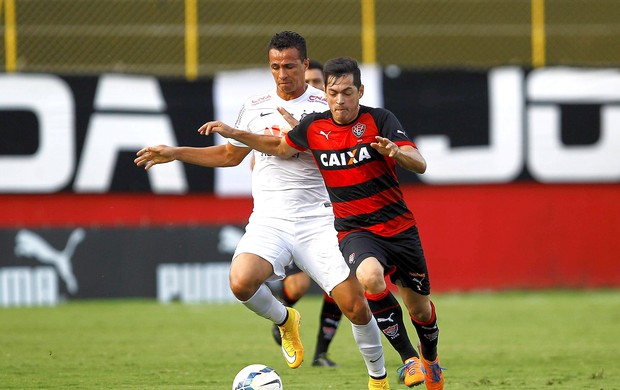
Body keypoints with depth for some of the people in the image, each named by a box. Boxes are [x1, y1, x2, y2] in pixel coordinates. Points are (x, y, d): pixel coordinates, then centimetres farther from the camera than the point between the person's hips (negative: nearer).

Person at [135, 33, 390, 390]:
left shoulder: (325, 107, 1)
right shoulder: (255, 107, 12)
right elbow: (230, 155, 27)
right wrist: (174, 153, 22)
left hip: (317, 222, -2)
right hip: (269, 222, 2)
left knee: (356, 306, -9)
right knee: (241, 282, -27)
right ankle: (285, 321, 6)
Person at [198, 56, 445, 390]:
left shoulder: (379, 120, -8)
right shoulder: (314, 127, 0)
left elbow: (420, 165, -17)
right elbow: (280, 147, 20)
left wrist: (396, 151, -38)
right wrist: (233, 133, 12)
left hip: (398, 226, 0)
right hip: (354, 230, 0)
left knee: (420, 308, 8)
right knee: (370, 276, -34)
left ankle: (430, 357, 43)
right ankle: (408, 358, -22)